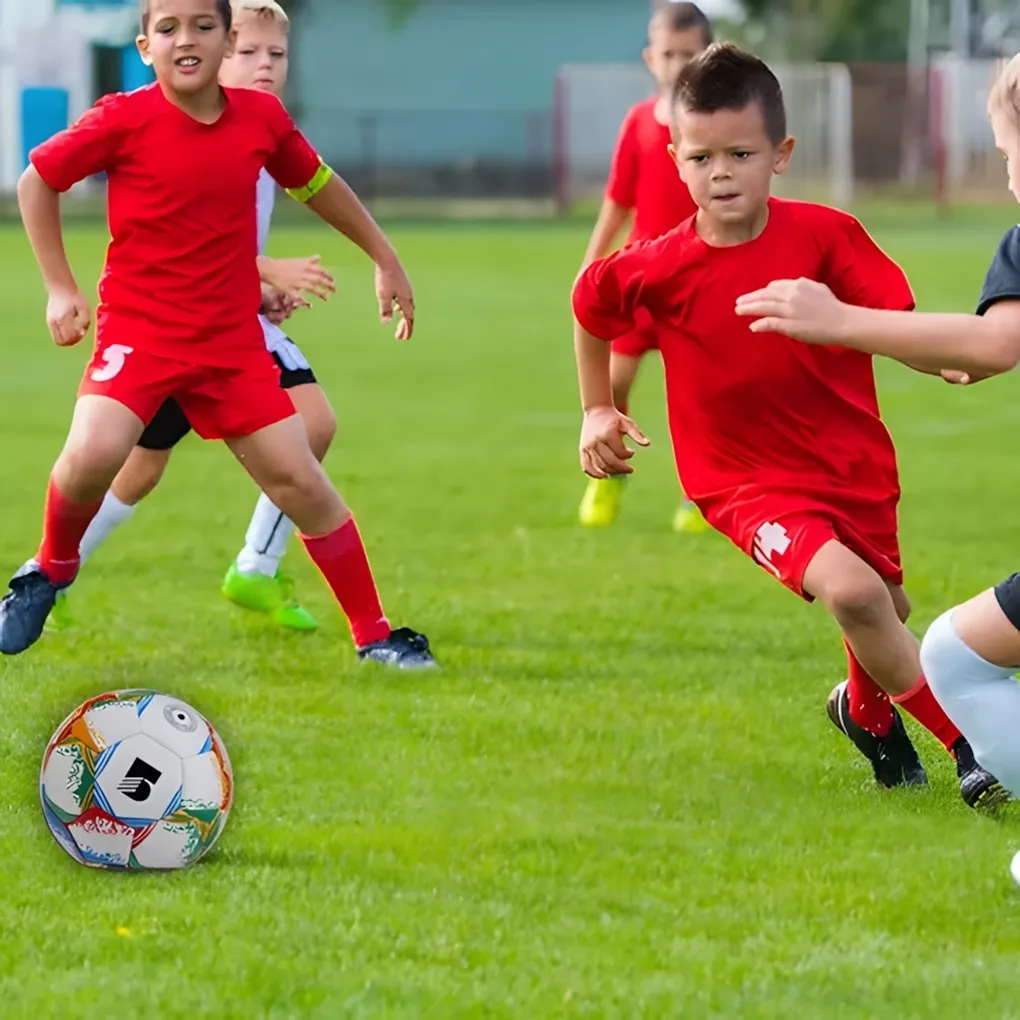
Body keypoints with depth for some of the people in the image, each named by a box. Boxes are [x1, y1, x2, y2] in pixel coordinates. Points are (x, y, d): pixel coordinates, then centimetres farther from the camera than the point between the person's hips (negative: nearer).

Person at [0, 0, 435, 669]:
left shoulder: (262, 117, -2)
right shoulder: (124, 120, -12)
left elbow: (316, 184, 17)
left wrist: (385, 260, 24)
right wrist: (60, 288, 0)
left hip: (233, 342, 3)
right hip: (138, 330, -3)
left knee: (299, 480, 2)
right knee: (93, 452, -27)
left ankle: (373, 634, 15)